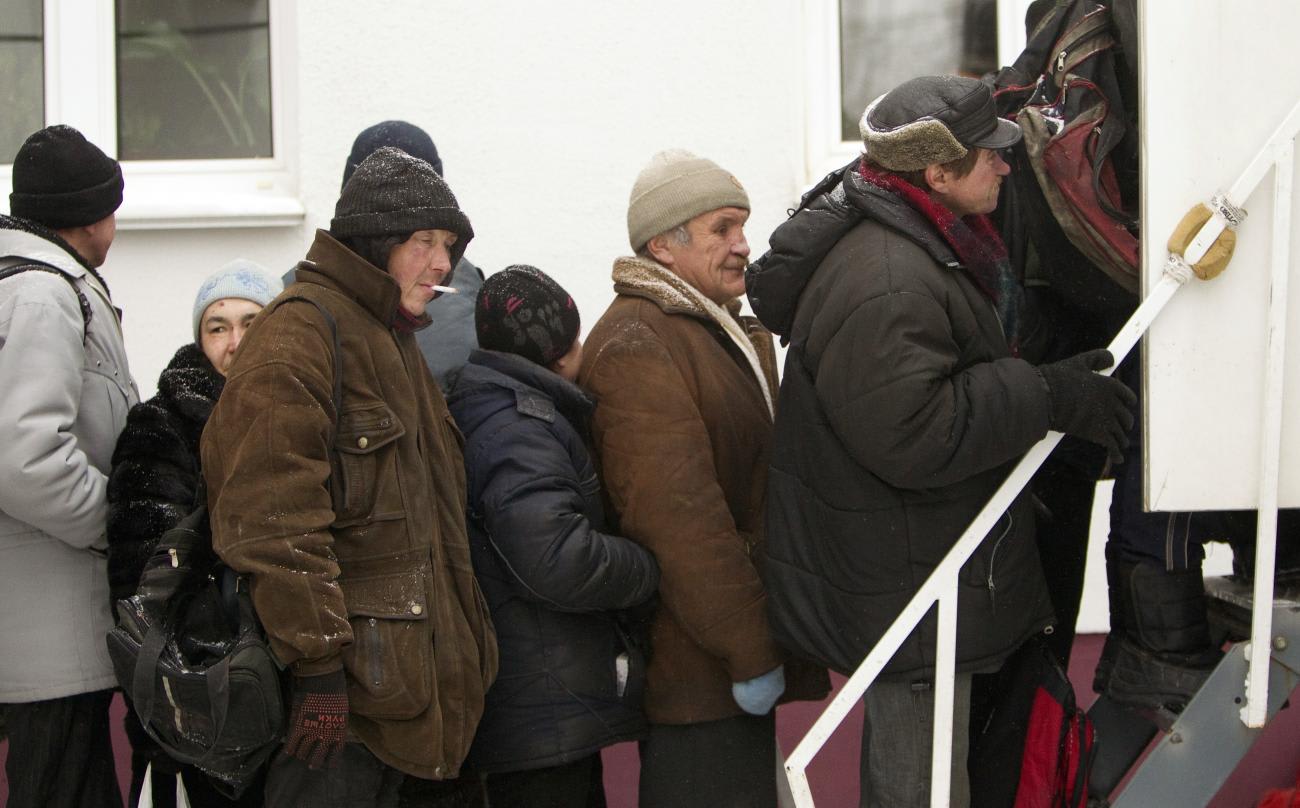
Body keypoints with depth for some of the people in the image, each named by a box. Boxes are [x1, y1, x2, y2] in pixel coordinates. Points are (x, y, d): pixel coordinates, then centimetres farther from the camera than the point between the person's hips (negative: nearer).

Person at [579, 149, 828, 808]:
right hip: (699, 675, -10)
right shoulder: (636, 347, -16)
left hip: (739, 654, 10)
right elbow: (679, 516, -23)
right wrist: (751, 650, -21)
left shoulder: (733, 335, 18)